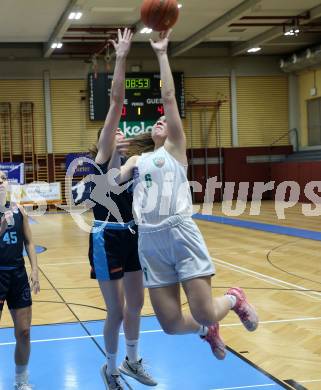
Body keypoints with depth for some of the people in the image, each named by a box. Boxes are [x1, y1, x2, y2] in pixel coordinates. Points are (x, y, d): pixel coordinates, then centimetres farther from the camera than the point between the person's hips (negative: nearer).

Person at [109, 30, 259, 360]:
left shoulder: (176, 148, 9)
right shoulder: (137, 160, 23)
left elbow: (169, 97, 1)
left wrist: (161, 53, 2)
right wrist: (115, 155, -5)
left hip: (181, 233, -4)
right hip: (150, 241, 4)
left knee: (205, 314, -9)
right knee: (171, 325, 0)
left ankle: (234, 299, 25)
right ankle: (206, 331, 33)